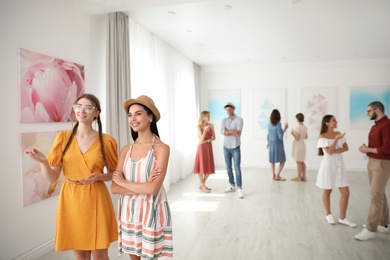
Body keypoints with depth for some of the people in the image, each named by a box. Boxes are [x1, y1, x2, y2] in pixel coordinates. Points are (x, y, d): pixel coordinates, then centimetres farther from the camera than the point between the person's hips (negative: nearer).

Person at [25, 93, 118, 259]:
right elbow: (52, 178, -2)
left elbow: (115, 173, 7)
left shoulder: (106, 141, -3)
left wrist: (99, 177, -13)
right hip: (71, 200, 2)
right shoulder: (63, 137, 0)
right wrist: (43, 161, -21)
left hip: (96, 200, -1)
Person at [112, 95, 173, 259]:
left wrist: (123, 182, -9)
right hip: (128, 211, 5)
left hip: (150, 211, -4)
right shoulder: (126, 150, 1)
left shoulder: (161, 148, -14)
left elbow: (153, 189, -21)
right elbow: (115, 188, -4)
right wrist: (143, 187, -17)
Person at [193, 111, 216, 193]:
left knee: (209, 167, 6)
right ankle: (202, 186, 8)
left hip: (209, 147, 5)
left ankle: (202, 184, 21)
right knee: (201, 166, -1)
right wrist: (205, 130, -25)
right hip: (201, 147, -5)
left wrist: (206, 141, -13)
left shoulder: (211, 125, 3)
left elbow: (213, 137, 2)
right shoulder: (199, 126, -8)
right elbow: (201, 139, -14)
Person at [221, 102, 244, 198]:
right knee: (228, 168, 11)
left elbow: (238, 133, -18)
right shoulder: (224, 120, 7)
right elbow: (222, 132, -10)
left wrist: (228, 132, -13)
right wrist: (233, 131, -17)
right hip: (226, 147, 4)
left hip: (235, 147, -4)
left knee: (237, 168, -7)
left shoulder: (239, 119, -5)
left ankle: (239, 189, -3)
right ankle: (232, 185, 25)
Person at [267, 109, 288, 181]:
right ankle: (277, 176, 0)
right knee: (282, 161, 3)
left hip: (271, 144, 6)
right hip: (278, 145, -6)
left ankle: (273, 175, 19)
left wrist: (268, 143, 24)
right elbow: (280, 137, -18)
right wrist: (285, 129, -13)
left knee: (272, 160, 15)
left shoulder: (269, 124, 0)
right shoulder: (278, 124, -17)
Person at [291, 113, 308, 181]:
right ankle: (303, 176, 21)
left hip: (298, 145, -8)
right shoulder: (305, 127, 6)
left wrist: (293, 133, -9)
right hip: (302, 145, 8)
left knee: (298, 162, -2)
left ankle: (299, 177, 4)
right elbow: (306, 137, 15)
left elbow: (297, 138, -20)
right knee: (302, 162, 15)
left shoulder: (298, 128, -19)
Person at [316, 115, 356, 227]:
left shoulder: (338, 133, 7)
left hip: (339, 165, 6)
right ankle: (328, 214, 27)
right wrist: (336, 139, -25)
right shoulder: (323, 136, -10)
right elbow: (329, 151, -17)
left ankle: (342, 218, 14)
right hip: (328, 165, -5)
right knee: (327, 191, 8)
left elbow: (346, 148, 2)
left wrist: (336, 151, -15)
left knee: (345, 193, 2)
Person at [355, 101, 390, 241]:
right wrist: (365, 148, 2)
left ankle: (371, 229, -1)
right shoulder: (375, 126, 12)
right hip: (372, 162, 9)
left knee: (376, 195, -7)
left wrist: (368, 149, -14)